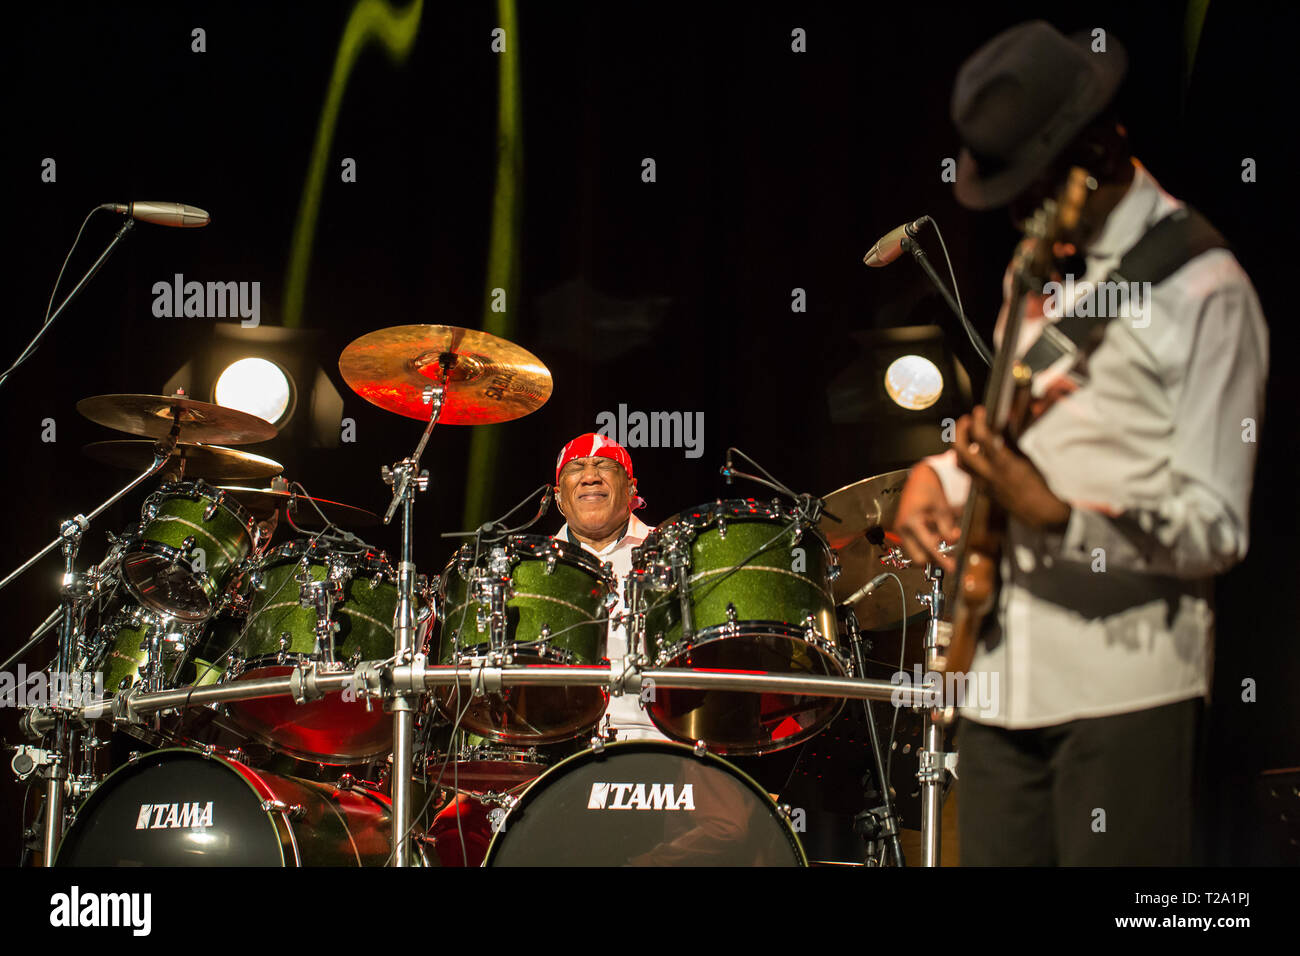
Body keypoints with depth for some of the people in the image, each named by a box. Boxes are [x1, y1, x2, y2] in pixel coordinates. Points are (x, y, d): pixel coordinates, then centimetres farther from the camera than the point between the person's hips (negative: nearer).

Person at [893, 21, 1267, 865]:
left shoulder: (1201, 290, -7)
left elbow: (1216, 531, -10)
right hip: (1001, 669, 7)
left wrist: (1058, 516, -22)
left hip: (1127, 680, -7)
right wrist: (942, 474, 8)